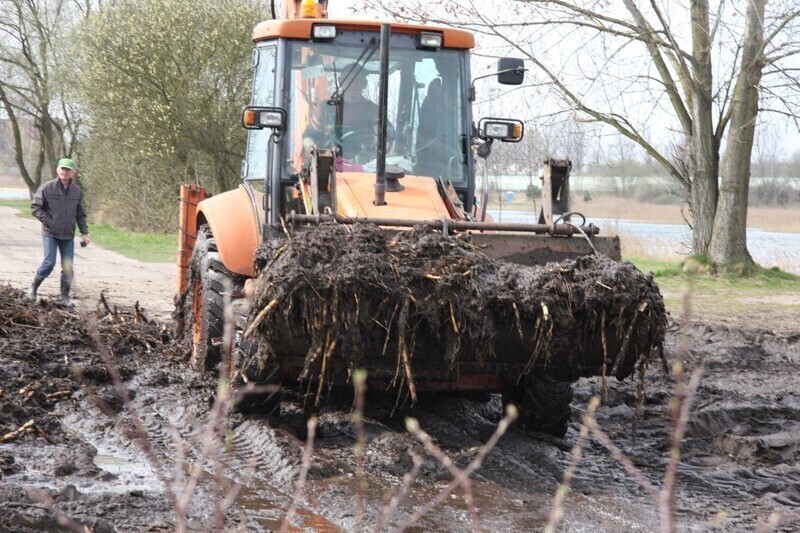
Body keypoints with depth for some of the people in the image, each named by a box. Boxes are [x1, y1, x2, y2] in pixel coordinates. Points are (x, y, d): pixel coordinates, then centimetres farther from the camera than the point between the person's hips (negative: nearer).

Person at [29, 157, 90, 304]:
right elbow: (35, 207, -3)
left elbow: (80, 214, 12)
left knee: (68, 267, 4)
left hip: (68, 235, 4)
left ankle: (65, 296, 15)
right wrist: (48, 221, -12)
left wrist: (84, 232, 5)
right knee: (49, 263, -9)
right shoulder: (47, 188, -7)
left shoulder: (77, 191, 4)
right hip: (50, 234, -4)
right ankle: (33, 287, 14)